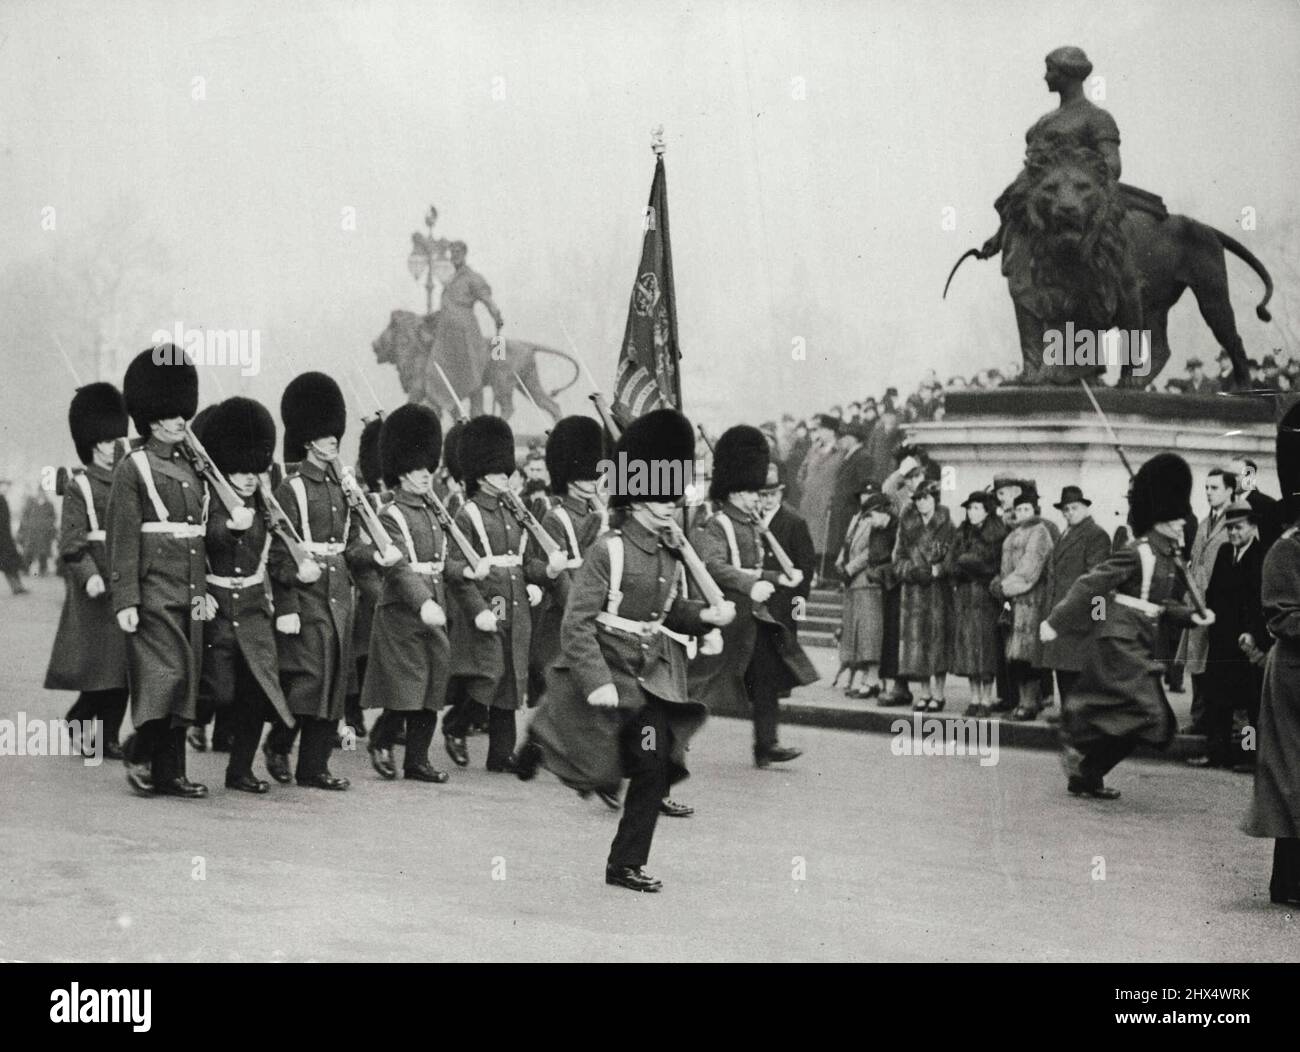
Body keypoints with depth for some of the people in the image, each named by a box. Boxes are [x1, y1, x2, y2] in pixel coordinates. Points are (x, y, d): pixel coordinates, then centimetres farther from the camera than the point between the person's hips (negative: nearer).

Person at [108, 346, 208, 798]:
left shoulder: (191, 469, 16)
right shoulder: (133, 469, -5)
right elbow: (122, 539, -9)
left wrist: (204, 588, 15)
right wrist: (125, 600, -15)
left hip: (189, 594, 7)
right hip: (154, 591, -7)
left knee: (184, 684, 7)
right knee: (167, 674, -13)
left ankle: (170, 774, 11)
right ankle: (140, 751, 5)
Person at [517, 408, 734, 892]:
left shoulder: (670, 547, 4)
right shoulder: (609, 549, -16)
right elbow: (576, 622, -18)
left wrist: (706, 616, -2)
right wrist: (596, 683, -25)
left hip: (651, 673, 6)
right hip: (606, 670, -6)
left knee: (656, 765, -3)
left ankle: (627, 865, 8)